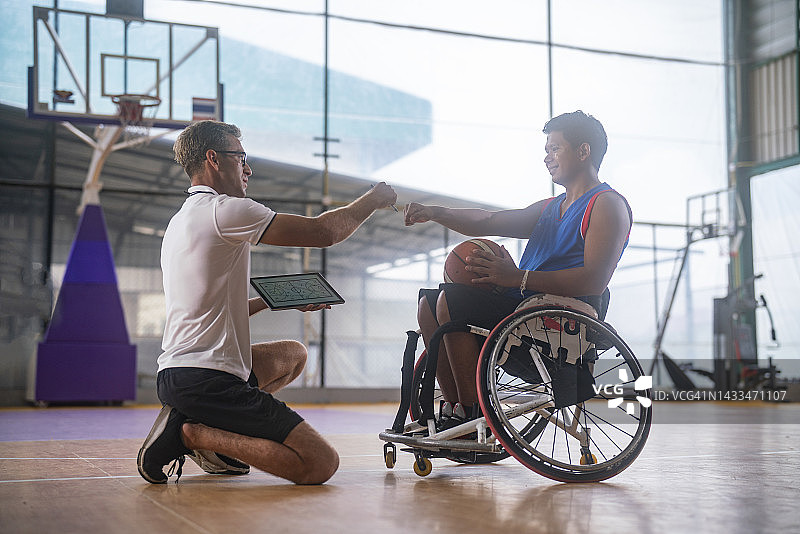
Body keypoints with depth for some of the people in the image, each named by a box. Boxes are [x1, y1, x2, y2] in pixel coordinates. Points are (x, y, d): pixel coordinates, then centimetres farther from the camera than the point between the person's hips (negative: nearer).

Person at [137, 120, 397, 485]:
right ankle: (192, 433, -10)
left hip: (173, 373, 10)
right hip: (208, 381, -10)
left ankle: (205, 431, 12)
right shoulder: (225, 209, -11)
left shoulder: (180, 221, 19)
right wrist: (374, 199, 7)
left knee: (293, 354, 32)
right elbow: (324, 232, -9)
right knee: (321, 464, -12)